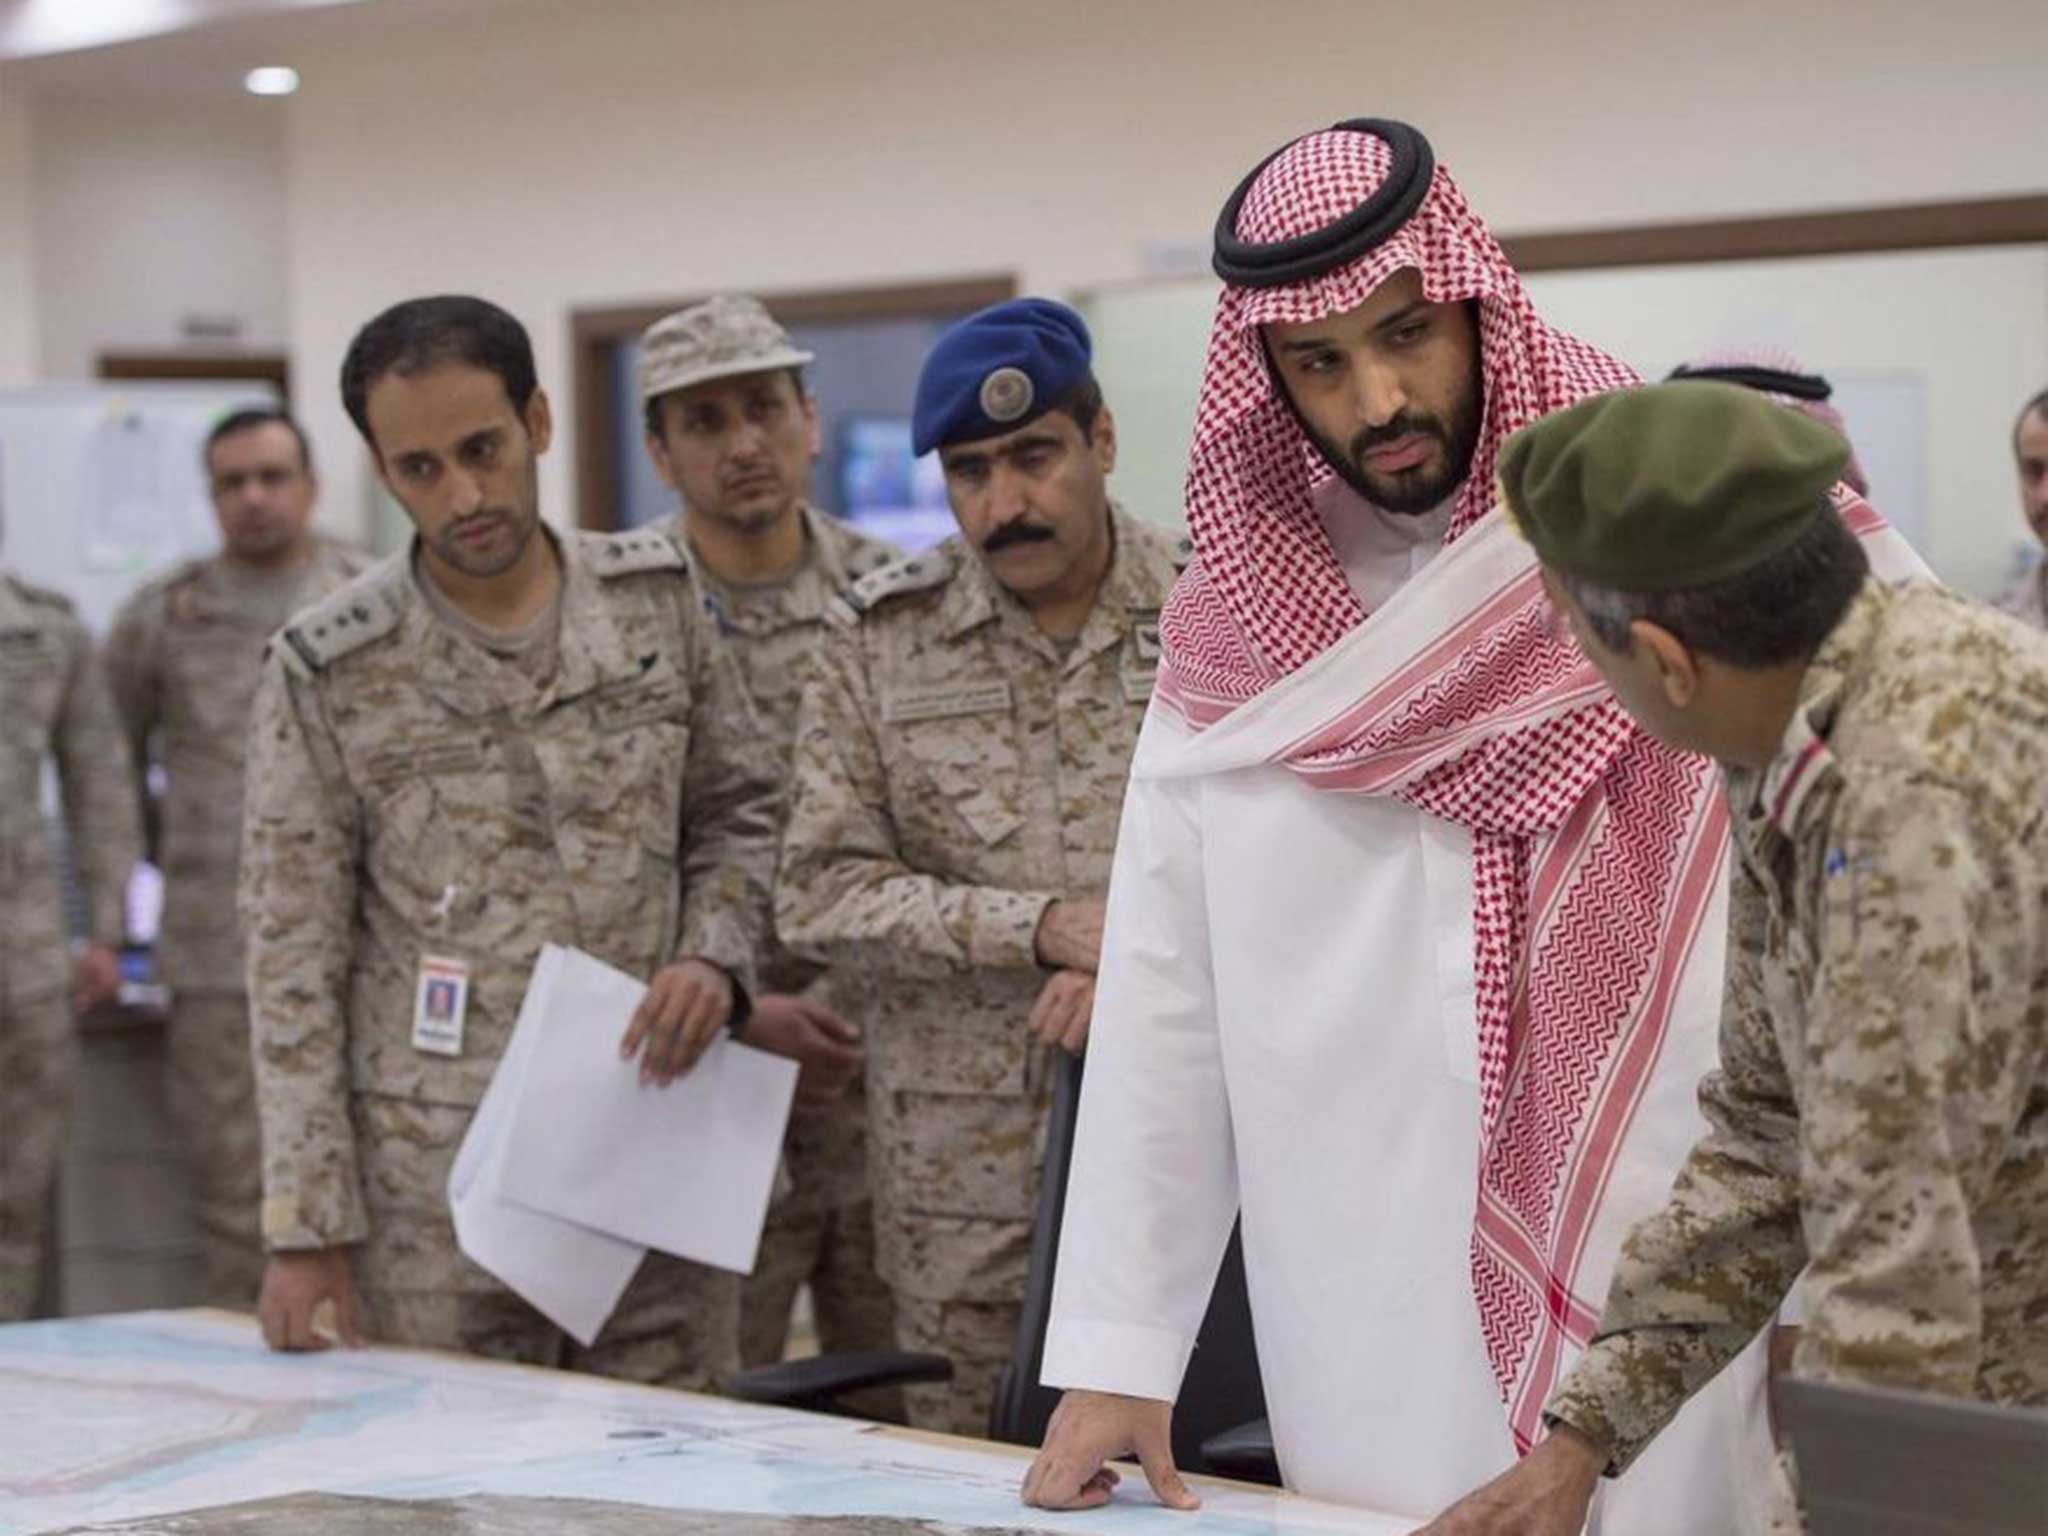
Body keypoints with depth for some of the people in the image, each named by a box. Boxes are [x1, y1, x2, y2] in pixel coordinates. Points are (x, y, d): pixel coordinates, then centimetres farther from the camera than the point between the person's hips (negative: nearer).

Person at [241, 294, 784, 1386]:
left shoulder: (658, 599, 4)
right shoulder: (329, 672, -4)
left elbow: (738, 814, 14)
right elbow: (294, 966, -2)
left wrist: (715, 957, -7)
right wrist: (306, 1224, -6)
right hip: (437, 1189, -2)